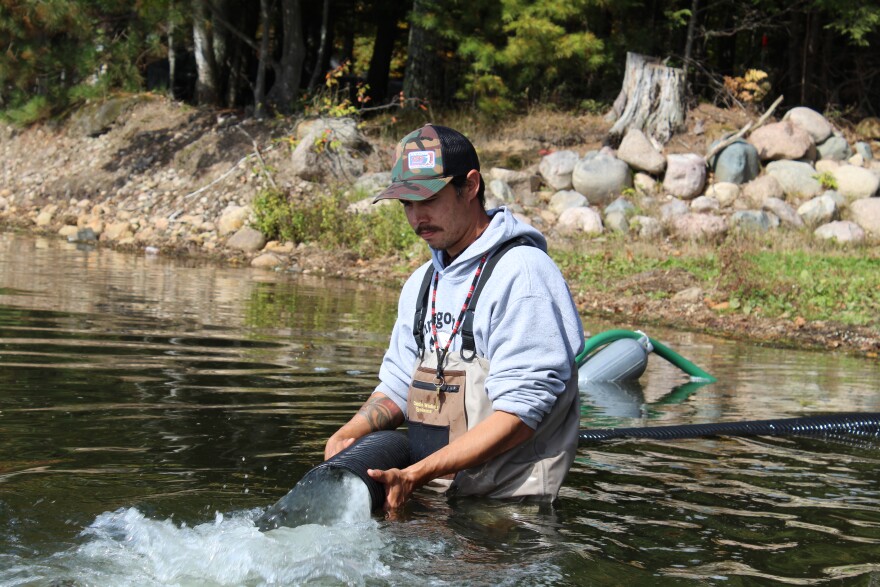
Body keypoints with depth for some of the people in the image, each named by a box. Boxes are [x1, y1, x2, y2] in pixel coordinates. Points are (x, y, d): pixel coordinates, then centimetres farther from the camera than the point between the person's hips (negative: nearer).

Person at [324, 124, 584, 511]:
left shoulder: (522, 272, -9)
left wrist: (416, 475, -20)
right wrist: (347, 436, 1)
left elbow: (520, 412, -16)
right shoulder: (421, 283, 18)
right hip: (429, 500, 7)